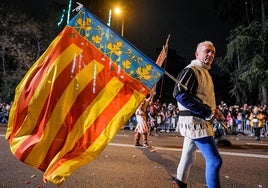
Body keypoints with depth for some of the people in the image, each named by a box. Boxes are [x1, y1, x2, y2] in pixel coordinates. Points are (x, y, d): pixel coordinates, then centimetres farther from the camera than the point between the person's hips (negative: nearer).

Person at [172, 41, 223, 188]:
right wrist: (209, 112, -23)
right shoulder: (191, 70, -12)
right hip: (195, 120, -10)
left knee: (189, 155, 22)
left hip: (198, 120, 10)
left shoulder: (204, 72, 19)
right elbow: (180, 95, -25)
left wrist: (214, 112, 3)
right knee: (215, 160, -10)